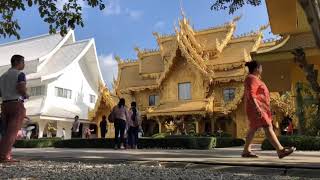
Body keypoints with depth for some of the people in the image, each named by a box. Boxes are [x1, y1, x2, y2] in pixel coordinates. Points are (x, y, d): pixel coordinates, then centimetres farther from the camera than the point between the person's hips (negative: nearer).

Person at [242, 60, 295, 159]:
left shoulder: (253, 78, 21)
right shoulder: (252, 79, -11)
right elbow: (251, 95, -22)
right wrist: (257, 107, -30)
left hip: (258, 107, 11)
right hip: (256, 107, -11)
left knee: (253, 128, 10)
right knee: (268, 127, -12)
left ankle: (246, 151, 12)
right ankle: (280, 150, -13)